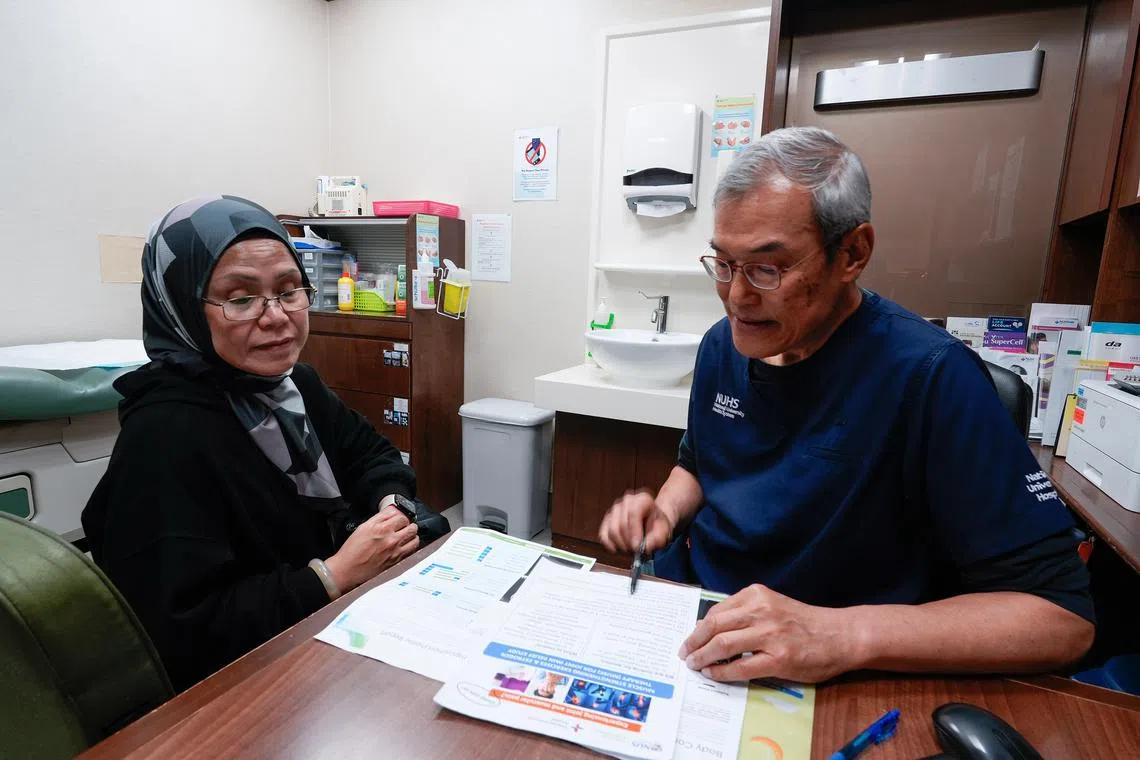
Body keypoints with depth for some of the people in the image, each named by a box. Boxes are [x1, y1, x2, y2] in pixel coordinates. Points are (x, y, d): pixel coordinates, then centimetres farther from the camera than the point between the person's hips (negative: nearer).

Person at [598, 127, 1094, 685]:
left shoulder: (930, 377, -20)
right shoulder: (722, 346, -1)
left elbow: (1061, 615, -18)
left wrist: (840, 636, -31)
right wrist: (665, 512, -6)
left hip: (829, 690, -4)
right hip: (687, 627, 5)